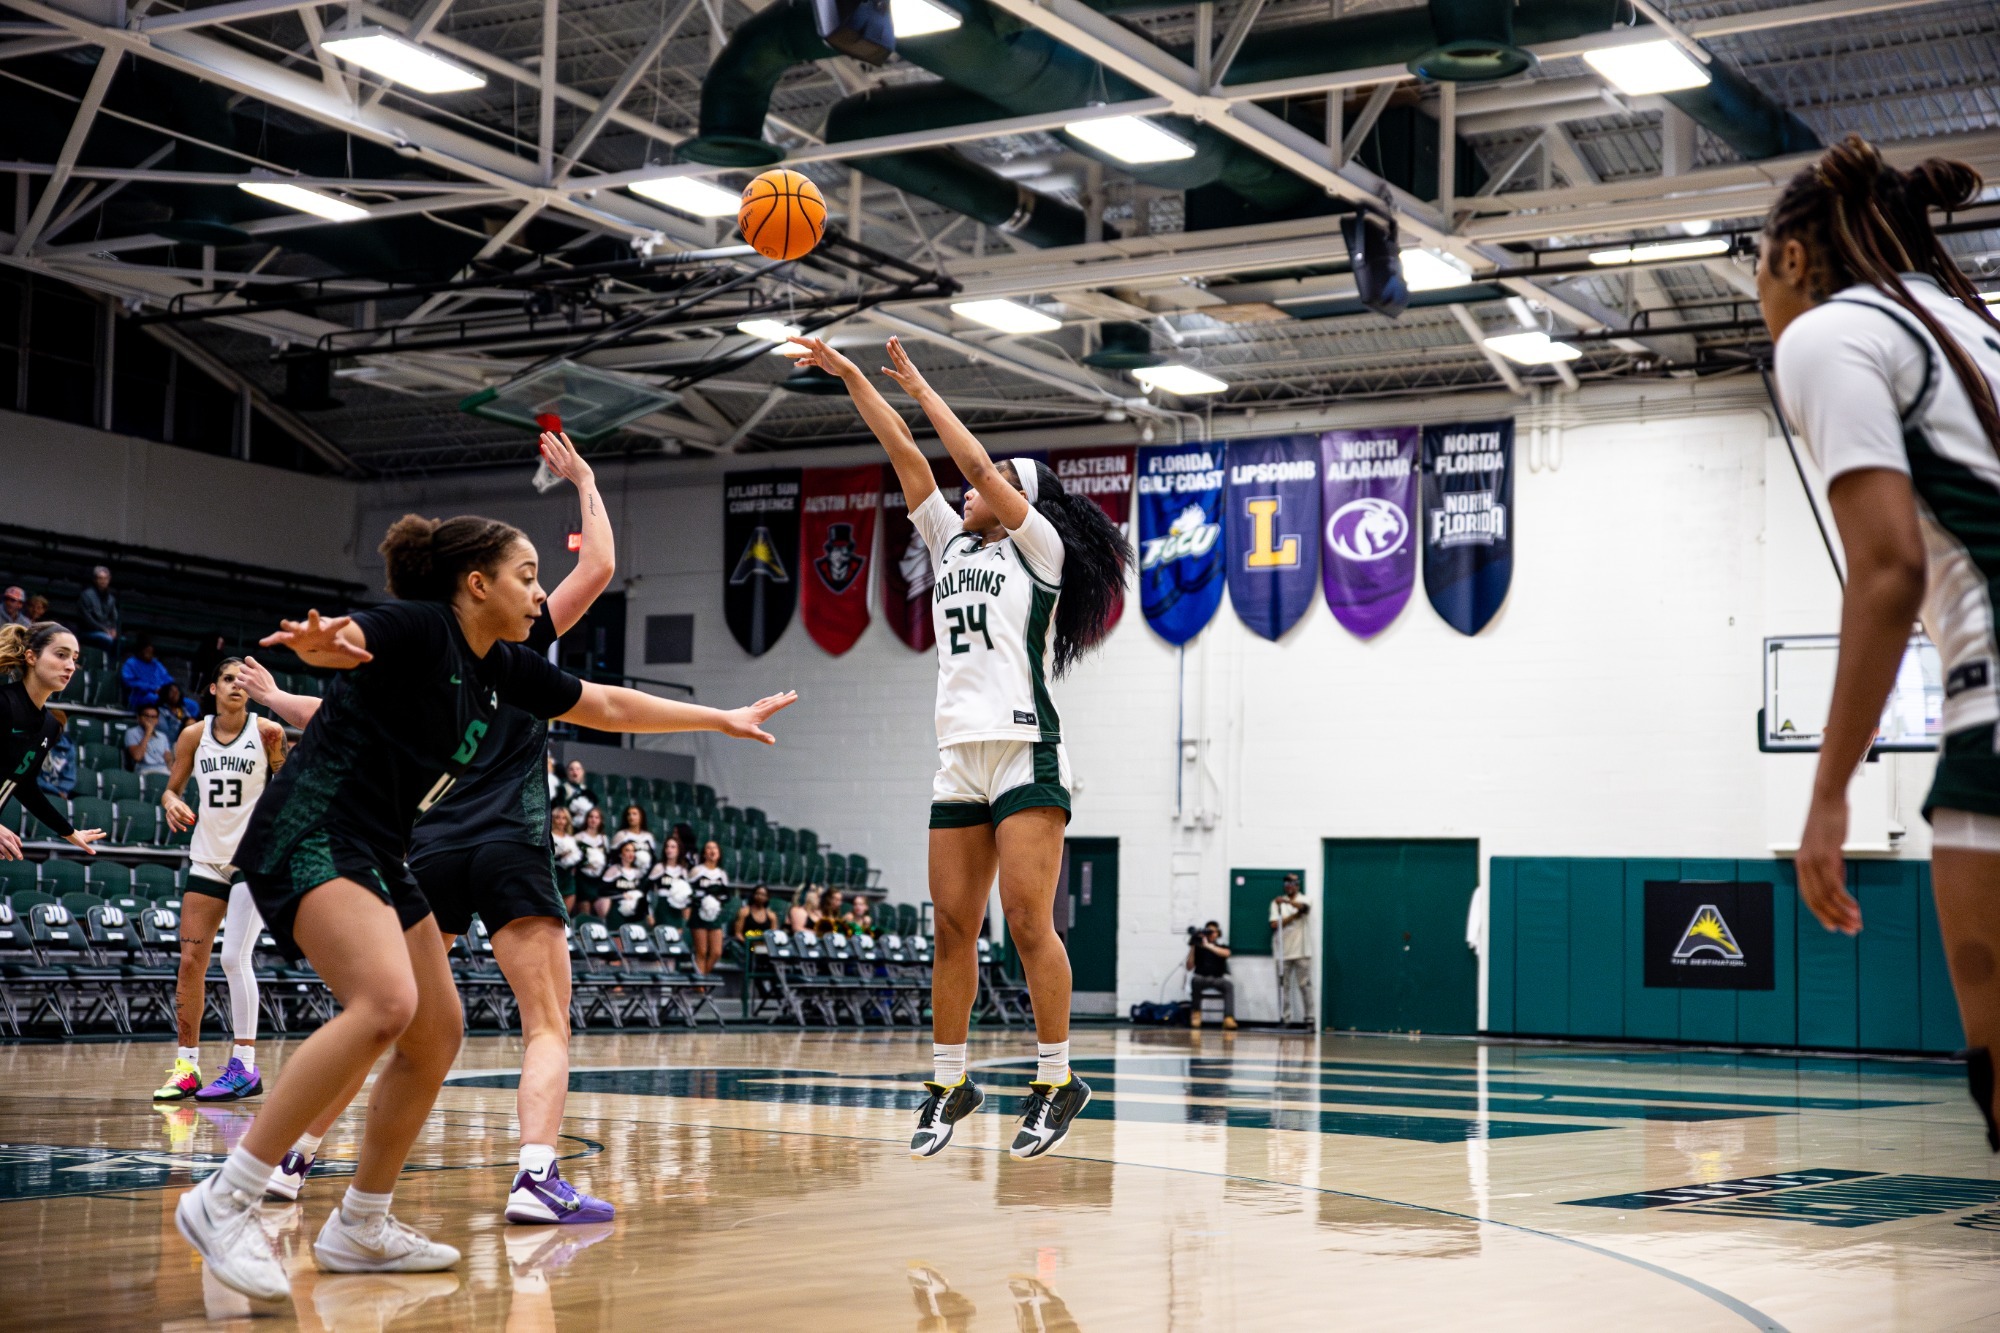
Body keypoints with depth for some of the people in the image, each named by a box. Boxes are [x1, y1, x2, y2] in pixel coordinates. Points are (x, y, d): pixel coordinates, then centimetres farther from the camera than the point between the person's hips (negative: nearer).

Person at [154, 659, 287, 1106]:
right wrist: (172, 803, -10)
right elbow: (172, 788, 12)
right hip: (207, 857, 4)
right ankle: (187, 1064, 9)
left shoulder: (267, 731, -5)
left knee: (234, 956, -15)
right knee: (191, 961, 1)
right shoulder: (194, 735, 4)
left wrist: (278, 755, -22)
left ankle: (244, 1065, -9)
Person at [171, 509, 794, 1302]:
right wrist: (318, 639, -54)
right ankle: (225, 1200, -26)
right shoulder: (417, 627, -12)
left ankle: (360, 1229, 20)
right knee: (387, 1002, -29)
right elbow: (340, 643, -31)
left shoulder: (506, 669, 12)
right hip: (307, 838, -10)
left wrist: (721, 719, 29)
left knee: (437, 1037, 9)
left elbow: (609, 707, 24)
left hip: (376, 858, 10)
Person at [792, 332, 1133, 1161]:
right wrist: (850, 377, 16)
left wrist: (921, 387, 3)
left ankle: (1056, 1079, -5)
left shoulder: (1041, 548, 3)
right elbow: (907, 458, 17)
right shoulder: (953, 547, 20)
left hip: (1026, 751, -6)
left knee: (1028, 922, -12)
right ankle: (949, 1083, 11)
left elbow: (979, 464, -6)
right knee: (953, 929, 4)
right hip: (960, 758, 7)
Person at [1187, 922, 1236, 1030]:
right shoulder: (1198, 948, 12)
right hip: (1201, 979, 0)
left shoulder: (1222, 947, 13)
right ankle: (1196, 1012, -24)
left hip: (1218, 979, 0)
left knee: (1229, 984, -34)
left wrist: (1208, 945, -20)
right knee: (1195, 980, -37)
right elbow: (1189, 967, 2)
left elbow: (1225, 953, -14)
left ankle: (1229, 1018, -49)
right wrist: (1192, 947, -5)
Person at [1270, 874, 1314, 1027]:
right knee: (1283, 986, 0)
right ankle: (1284, 1019, 2)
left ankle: (1308, 1018, -1)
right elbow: (1275, 924, -2)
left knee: (1305, 985, -3)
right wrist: (1294, 915, -10)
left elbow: (1304, 907, -21)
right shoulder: (1277, 903, 11)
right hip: (1283, 950, 2)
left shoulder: (1304, 900, 6)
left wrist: (1287, 901, -37)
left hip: (1302, 951, -2)